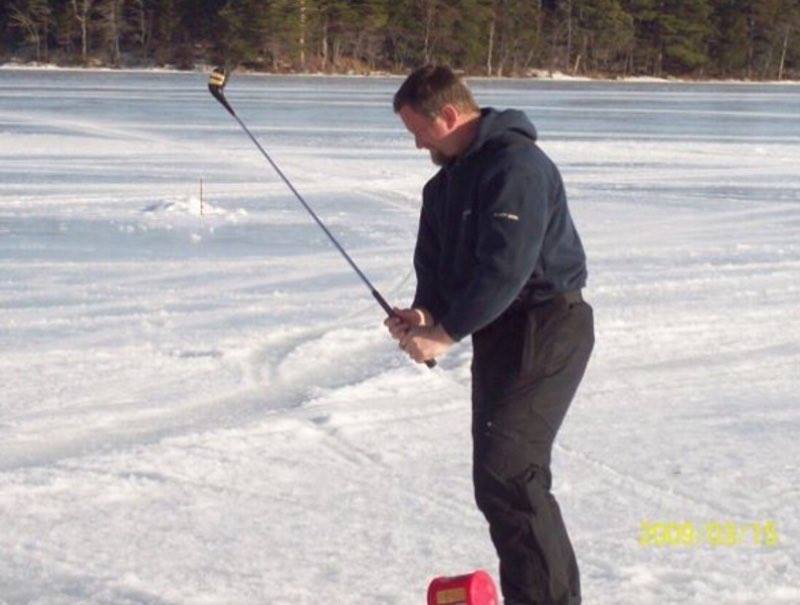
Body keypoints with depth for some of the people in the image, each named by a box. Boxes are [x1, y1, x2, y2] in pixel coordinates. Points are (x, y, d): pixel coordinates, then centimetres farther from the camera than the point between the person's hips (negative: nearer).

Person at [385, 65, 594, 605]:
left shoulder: (516, 164, -18)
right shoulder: (448, 179, 15)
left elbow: (505, 268, -26)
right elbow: (435, 259, 15)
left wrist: (445, 334, -22)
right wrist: (426, 311, -6)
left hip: (546, 331, -10)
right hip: (499, 333, 10)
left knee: (507, 473, -17)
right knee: (500, 477, 11)